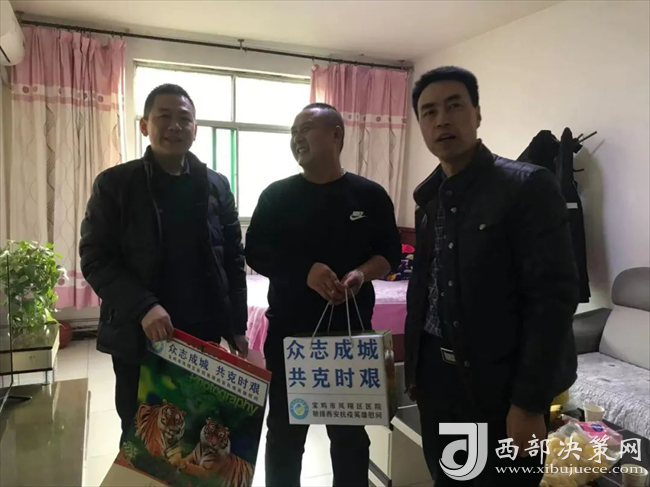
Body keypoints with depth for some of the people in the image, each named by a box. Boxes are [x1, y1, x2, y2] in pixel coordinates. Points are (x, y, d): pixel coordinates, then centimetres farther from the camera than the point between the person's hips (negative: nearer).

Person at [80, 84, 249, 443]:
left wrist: (237, 327, 2)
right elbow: (95, 260, -7)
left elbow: (233, 260, 6)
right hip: (138, 339, -1)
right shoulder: (113, 184, -2)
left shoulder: (216, 187, 5)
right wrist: (142, 307, -21)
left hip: (204, 337, 2)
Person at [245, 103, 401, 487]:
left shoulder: (370, 195, 1)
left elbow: (390, 253, 5)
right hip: (288, 333, 0)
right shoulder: (277, 195, 1)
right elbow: (256, 253, -2)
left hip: (351, 332, 0)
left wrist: (363, 274, -16)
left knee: (350, 432, 15)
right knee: (284, 431, 13)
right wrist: (305, 271, -18)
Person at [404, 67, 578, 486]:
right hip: (436, 379, 6)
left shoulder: (528, 186, -12)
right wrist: (415, 366, 12)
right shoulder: (429, 196, 7)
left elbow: (554, 296, -16)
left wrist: (530, 403, -18)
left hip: (500, 385, -5)